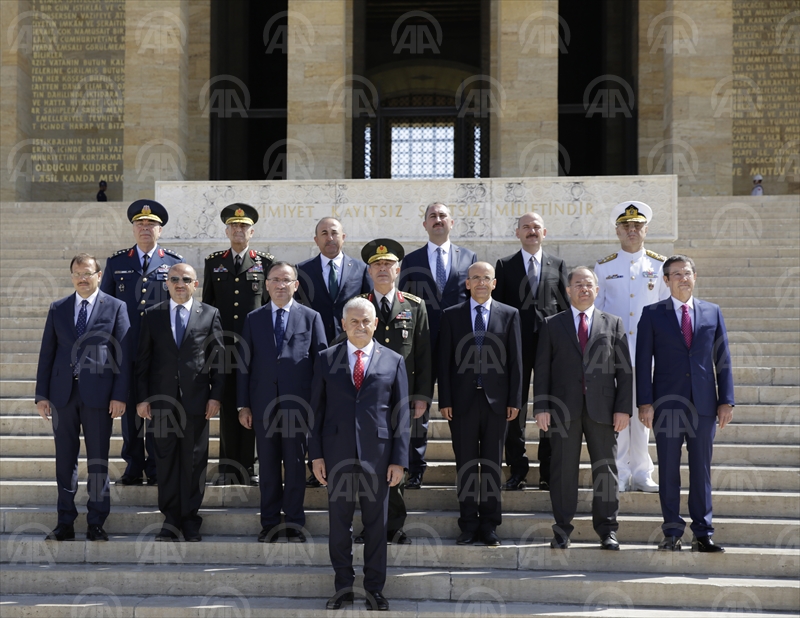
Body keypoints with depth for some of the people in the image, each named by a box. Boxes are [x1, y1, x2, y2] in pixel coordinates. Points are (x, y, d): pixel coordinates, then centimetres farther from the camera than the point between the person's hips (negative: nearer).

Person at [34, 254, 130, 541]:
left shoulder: (116, 308, 4)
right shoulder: (57, 309, 12)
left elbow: (124, 354, -1)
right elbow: (47, 353, 10)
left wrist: (120, 395, -8)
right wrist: (42, 395, 3)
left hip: (98, 393, -3)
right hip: (62, 392, 3)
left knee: (98, 458, 3)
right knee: (65, 458, 6)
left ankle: (96, 523, 11)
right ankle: (65, 522, 14)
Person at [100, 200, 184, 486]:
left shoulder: (175, 263, 6)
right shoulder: (116, 263, 9)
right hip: (127, 348, 1)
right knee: (130, 407, 4)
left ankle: (156, 468, 11)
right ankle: (133, 466, 12)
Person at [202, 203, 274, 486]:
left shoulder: (266, 262, 6)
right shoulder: (213, 262, 11)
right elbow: (206, 303, 12)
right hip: (223, 344, 1)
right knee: (227, 406, 3)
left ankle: (247, 468, 7)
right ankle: (228, 468, 7)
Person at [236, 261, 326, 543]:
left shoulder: (311, 317, 5)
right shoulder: (253, 319, 9)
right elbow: (244, 364, 8)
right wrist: (243, 405, 2)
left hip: (297, 403, -1)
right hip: (263, 404, 1)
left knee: (296, 465, 4)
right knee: (268, 465, 6)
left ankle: (294, 523, 14)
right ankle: (270, 523, 15)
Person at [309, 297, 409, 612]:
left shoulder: (393, 361, 3)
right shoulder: (326, 358, 5)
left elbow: (401, 413, 2)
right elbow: (317, 409, 5)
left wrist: (399, 459, -3)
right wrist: (316, 454, 0)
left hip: (377, 454, -1)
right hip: (337, 453, 1)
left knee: (376, 525, 7)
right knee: (339, 523, 8)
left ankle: (375, 588, 18)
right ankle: (343, 586, 19)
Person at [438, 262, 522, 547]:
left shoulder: (509, 315, 6)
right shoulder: (451, 315, 6)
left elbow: (515, 360, 3)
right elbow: (444, 360, 3)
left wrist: (515, 400, -2)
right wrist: (444, 400, -3)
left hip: (496, 399, 0)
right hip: (463, 400, 0)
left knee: (492, 464, 6)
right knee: (465, 464, 4)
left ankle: (489, 524, 13)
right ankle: (469, 524, 12)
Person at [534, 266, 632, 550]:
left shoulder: (613, 324, 11)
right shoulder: (552, 325, 9)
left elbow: (624, 369, 7)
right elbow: (542, 369, 5)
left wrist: (623, 408, -2)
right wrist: (541, 407, -4)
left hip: (601, 408, 1)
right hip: (563, 408, -1)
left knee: (606, 468, 3)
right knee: (563, 469, 1)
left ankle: (607, 530, 11)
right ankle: (562, 530, 9)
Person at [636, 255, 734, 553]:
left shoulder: (712, 312, 9)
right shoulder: (652, 314, 4)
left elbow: (723, 359, 9)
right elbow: (643, 361, 1)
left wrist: (726, 400, 2)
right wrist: (645, 403, -7)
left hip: (704, 405, 1)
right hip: (667, 404, -1)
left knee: (702, 470, 5)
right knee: (669, 470, 3)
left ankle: (703, 534, 10)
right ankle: (672, 533, 10)